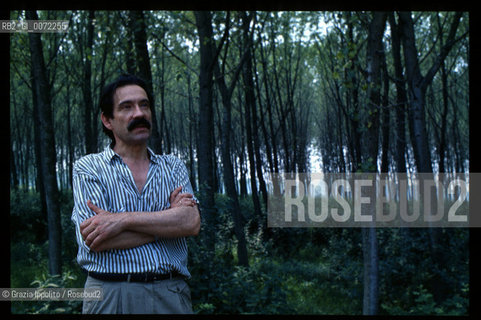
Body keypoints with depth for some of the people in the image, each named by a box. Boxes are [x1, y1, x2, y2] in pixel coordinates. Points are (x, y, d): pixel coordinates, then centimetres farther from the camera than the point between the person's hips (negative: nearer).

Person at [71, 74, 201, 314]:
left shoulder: (173, 167, 10)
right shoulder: (87, 168, 2)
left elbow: (192, 222, -7)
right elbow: (95, 240, -12)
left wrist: (123, 220, -16)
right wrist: (168, 216, -7)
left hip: (171, 294, 3)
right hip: (111, 295, -2)